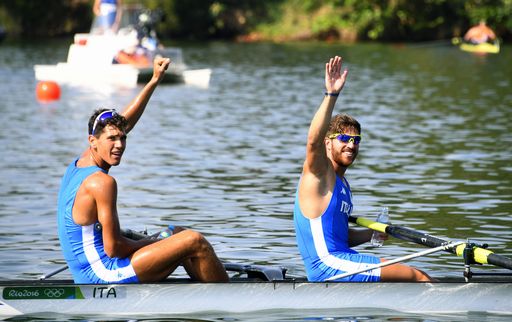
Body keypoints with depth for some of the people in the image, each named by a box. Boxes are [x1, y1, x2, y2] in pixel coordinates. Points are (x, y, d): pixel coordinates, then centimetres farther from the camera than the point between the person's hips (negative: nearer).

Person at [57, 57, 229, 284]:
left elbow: (124, 122, 21)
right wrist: (149, 243, -2)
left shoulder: (79, 163, 9)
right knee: (194, 242, -10)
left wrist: (154, 81, 22)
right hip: (103, 273, -11)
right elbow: (113, 248, -20)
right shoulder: (102, 182, -19)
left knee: (179, 235, 22)